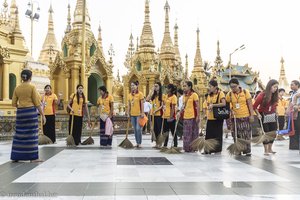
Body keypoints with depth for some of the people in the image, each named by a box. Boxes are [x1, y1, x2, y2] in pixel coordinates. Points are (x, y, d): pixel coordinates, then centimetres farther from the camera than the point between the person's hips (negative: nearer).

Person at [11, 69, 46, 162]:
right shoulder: (32, 87, -7)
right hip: (31, 112, -4)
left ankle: (16, 156, 14)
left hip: (20, 113, 5)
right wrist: (43, 115, -4)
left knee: (20, 134, 10)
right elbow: (37, 103, -8)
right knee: (31, 134, 0)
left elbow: (14, 103, 8)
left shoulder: (17, 88, 6)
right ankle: (33, 157, 3)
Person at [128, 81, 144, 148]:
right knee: (135, 129, 9)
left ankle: (139, 143, 2)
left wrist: (142, 113, -11)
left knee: (138, 129, -8)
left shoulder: (140, 94, -4)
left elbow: (142, 104, -6)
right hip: (132, 114, 5)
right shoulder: (130, 95, 10)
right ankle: (137, 142, 17)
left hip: (138, 114, -5)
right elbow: (129, 105, 14)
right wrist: (128, 113, 10)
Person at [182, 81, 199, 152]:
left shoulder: (194, 95, -7)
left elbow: (197, 106, -10)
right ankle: (187, 147, 16)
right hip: (185, 117, 7)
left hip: (193, 117, -7)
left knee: (193, 132, 0)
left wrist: (198, 116, -15)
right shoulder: (184, 95, 13)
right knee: (186, 133, 9)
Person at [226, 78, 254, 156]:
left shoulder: (245, 92, -4)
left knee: (246, 135, 1)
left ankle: (247, 151, 7)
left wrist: (251, 115, -6)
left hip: (245, 117, -2)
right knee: (237, 135, 6)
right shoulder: (229, 94, 0)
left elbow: (250, 104, -3)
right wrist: (231, 110, -5)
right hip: (235, 117, 2)